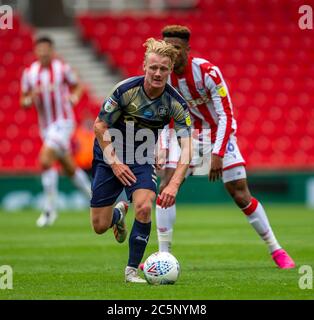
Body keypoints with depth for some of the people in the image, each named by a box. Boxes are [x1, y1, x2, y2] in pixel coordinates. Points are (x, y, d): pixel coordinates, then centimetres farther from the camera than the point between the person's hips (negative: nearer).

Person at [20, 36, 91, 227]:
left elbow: (77, 86, 8)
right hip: (46, 127, 5)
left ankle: (50, 209, -14)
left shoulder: (63, 68, -7)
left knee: (45, 160, -22)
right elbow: (24, 103, 7)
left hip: (63, 123, -5)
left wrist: (74, 97, -14)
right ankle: (93, 196, 35)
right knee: (70, 169, 15)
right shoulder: (29, 73, 3)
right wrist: (31, 98, -15)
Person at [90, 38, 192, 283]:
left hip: (142, 160, 1)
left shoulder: (175, 103, -18)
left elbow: (187, 148, -22)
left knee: (144, 208, -26)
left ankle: (132, 269, -9)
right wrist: (114, 162, -17)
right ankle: (120, 212, 38)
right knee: (100, 226, -1)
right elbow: (100, 126, -11)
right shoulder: (125, 90, -21)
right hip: (109, 157, 0)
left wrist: (174, 184, -35)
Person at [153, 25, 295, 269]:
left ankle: (276, 250, 10)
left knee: (241, 195, -6)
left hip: (219, 134, -4)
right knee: (166, 187, -13)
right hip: (187, 134, 4)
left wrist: (217, 155, -31)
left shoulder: (207, 71, -25)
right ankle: (163, 255, -7)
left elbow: (226, 116, -24)